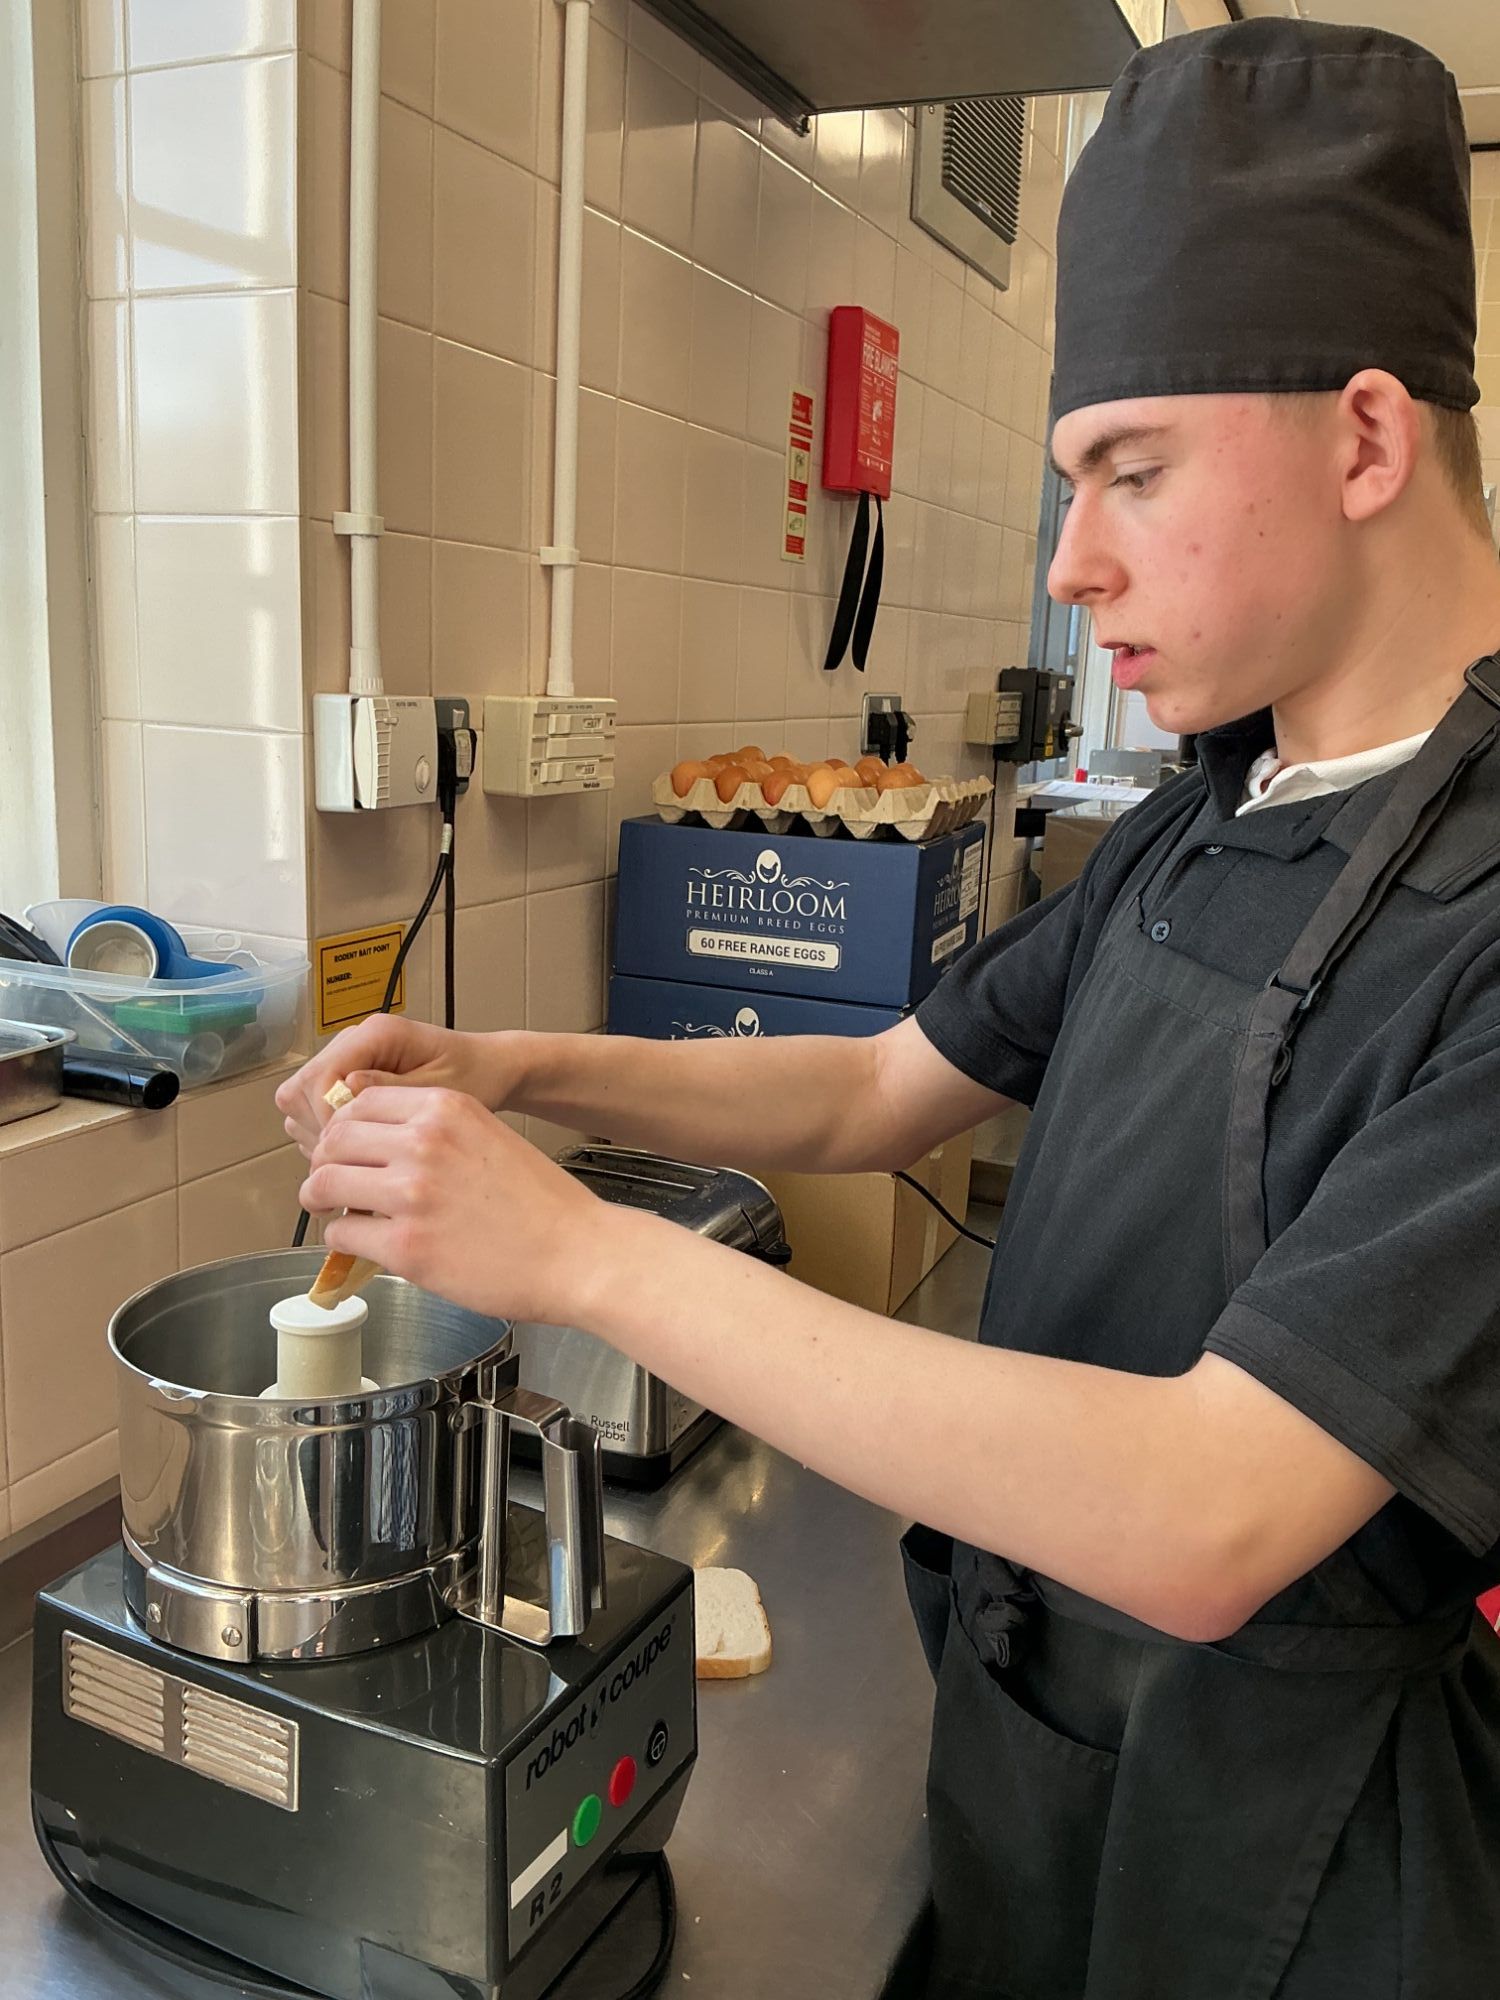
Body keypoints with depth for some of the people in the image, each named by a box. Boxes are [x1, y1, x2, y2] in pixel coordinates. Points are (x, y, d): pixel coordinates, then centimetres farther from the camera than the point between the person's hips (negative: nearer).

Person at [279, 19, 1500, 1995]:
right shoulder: (1196, 829, -2)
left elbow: (1203, 1523, -35)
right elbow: (875, 1091, 5)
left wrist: (586, 1252, -31)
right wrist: (519, 1070, -9)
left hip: (1274, 1829, -6)